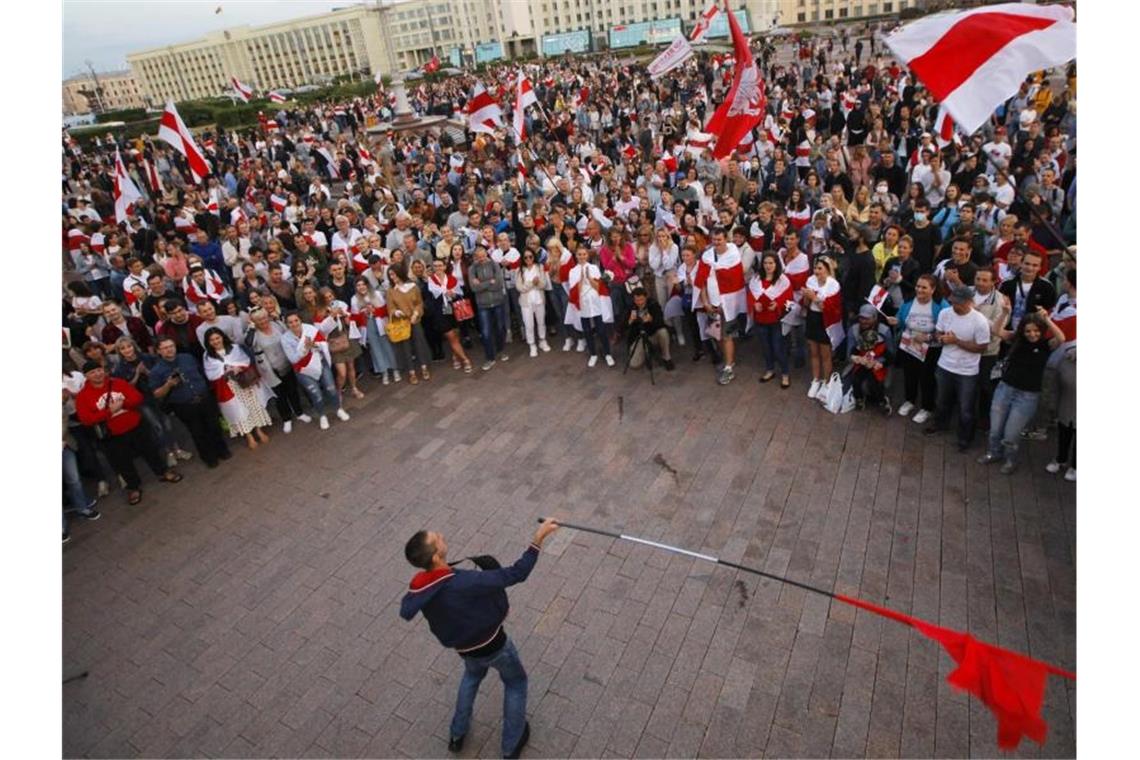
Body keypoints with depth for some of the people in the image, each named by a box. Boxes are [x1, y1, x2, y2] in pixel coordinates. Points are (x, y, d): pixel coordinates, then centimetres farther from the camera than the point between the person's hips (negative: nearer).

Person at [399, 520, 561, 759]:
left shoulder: (418, 587, -21)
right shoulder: (464, 582, -41)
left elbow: (406, 612, 2)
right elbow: (515, 574, -38)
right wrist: (538, 538, -36)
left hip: (464, 647, 5)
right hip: (492, 645, -5)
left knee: (472, 674, 38)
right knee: (515, 683, 24)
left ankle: (457, 735, 47)